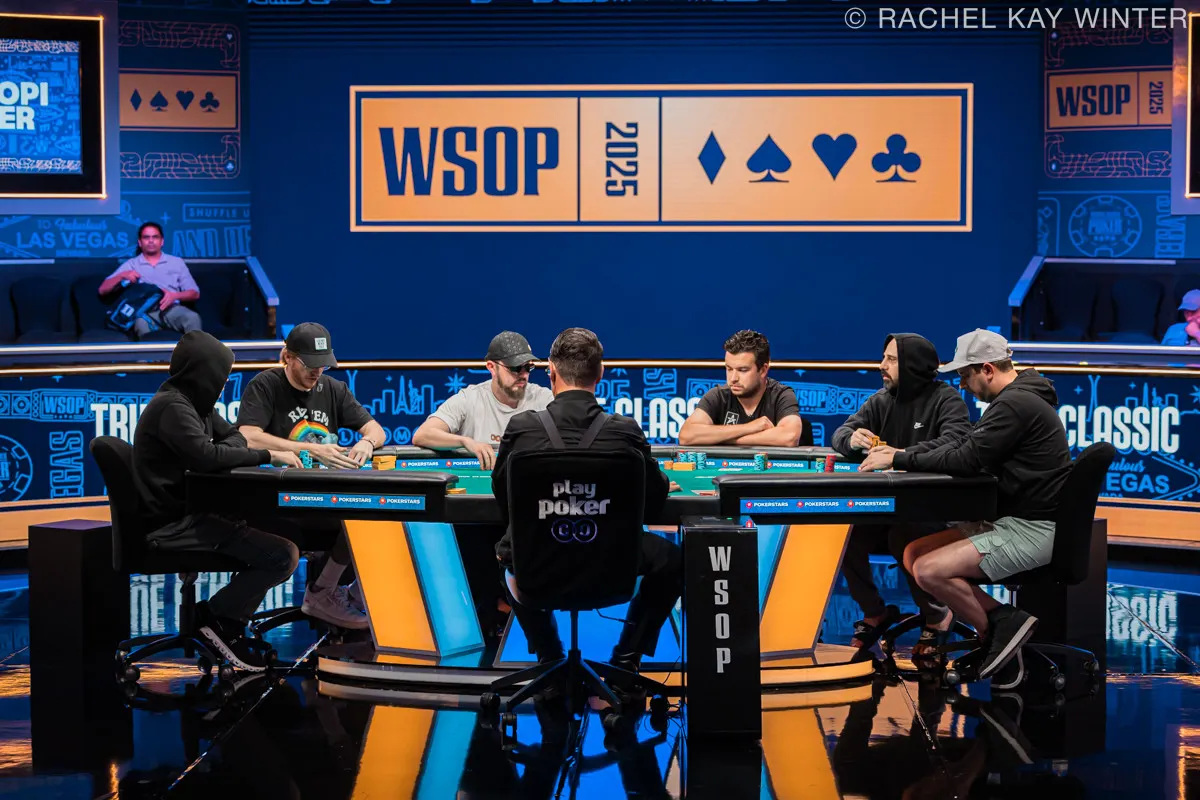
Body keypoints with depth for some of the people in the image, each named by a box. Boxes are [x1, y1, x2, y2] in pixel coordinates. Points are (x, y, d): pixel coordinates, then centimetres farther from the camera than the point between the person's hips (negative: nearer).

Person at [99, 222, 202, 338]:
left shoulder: (176, 262, 21)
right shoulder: (131, 265, 20)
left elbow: (194, 293, 15)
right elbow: (103, 290, 15)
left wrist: (175, 296, -7)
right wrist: (122, 276, -4)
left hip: (171, 308, 1)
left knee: (192, 317, -34)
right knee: (142, 323, -39)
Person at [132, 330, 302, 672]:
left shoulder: (193, 401, 14)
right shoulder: (172, 406, -16)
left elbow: (232, 437, 20)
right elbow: (205, 456, -28)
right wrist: (267, 456, -20)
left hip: (190, 512, 11)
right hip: (173, 525, -11)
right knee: (283, 555, -19)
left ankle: (230, 626, 9)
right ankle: (217, 617, -2)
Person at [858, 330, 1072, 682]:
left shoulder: (1016, 404, -18)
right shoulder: (1016, 399, 16)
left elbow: (967, 460, -22)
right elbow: (964, 447, 18)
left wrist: (900, 460, -13)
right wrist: (904, 455, 6)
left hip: (1033, 530, -11)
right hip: (1011, 520, 11)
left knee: (929, 571, -21)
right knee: (914, 554, 3)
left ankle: (998, 628, -2)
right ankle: (1001, 624, -1)